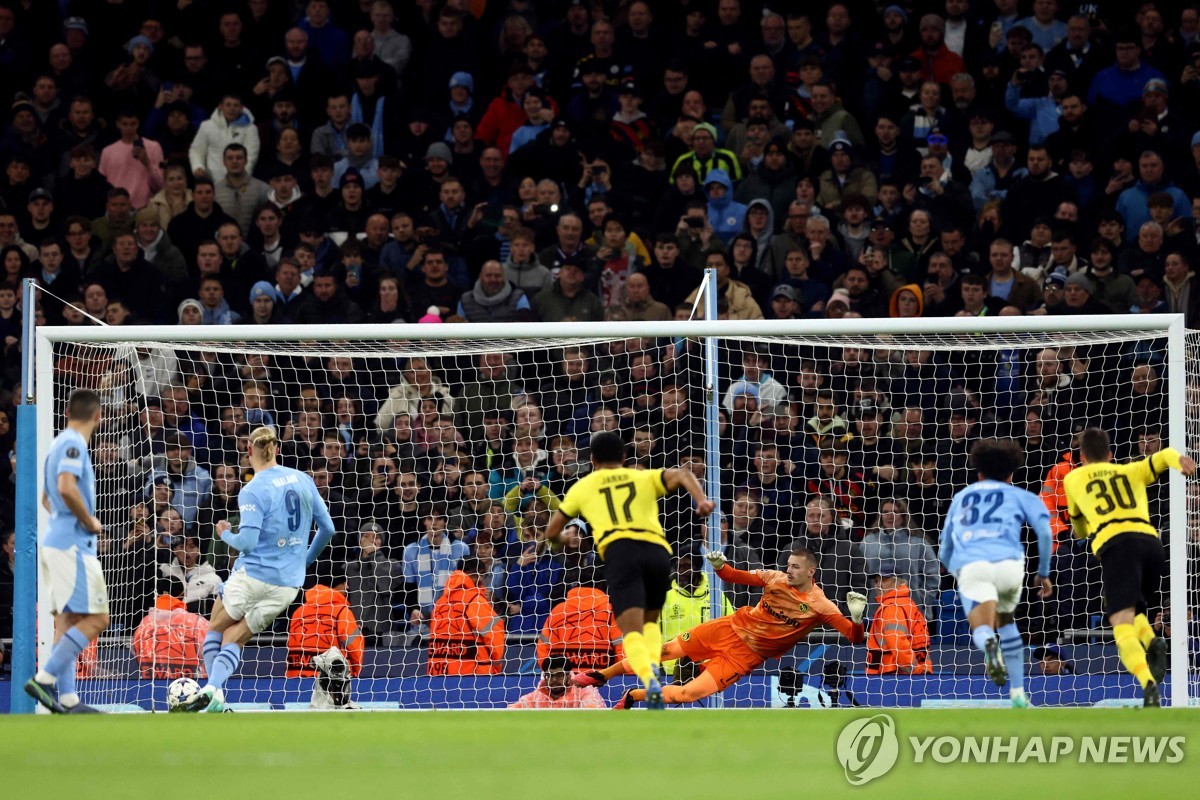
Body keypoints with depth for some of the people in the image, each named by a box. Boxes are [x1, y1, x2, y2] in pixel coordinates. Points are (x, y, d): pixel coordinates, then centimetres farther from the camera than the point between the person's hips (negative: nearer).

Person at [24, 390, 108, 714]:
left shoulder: (61, 443, 18)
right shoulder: (74, 444, -11)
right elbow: (67, 488, -27)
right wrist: (90, 522, -13)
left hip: (56, 541, 10)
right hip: (73, 543, -10)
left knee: (67, 621, 7)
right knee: (95, 619, -10)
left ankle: (67, 698, 4)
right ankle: (44, 679, -16)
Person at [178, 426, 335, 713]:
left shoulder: (252, 492, -12)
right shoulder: (303, 480, 6)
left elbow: (247, 541, -18)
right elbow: (327, 528, 10)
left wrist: (226, 534, 4)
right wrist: (307, 558, 27)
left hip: (253, 575, -5)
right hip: (289, 583, 5)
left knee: (215, 628, 18)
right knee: (234, 640, 10)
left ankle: (211, 692, 5)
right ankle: (213, 690, -12)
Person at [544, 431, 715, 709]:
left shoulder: (583, 486, 26)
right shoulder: (645, 478, 28)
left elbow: (552, 533, 31)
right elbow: (682, 475, 8)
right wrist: (702, 499, -8)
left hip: (619, 550, -2)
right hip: (657, 550, 2)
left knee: (632, 632, -10)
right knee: (651, 621, 23)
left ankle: (649, 680, -40)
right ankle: (654, 666, -7)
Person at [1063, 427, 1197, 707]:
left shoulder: (1073, 478, 27)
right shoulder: (1131, 471, 30)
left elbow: (1080, 529, 39)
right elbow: (1165, 455, 12)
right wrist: (1180, 461, -9)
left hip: (1114, 543, -3)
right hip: (1151, 540, 3)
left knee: (1123, 626, -13)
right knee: (1133, 613, 25)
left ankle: (1149, 684, -39)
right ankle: (1152, 642, -10)